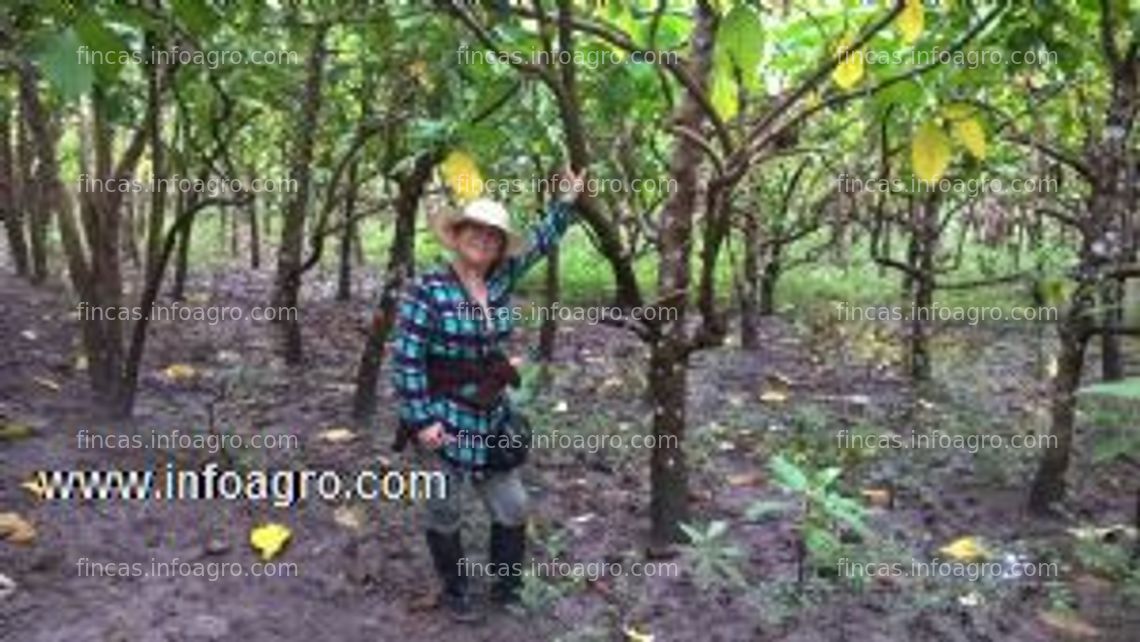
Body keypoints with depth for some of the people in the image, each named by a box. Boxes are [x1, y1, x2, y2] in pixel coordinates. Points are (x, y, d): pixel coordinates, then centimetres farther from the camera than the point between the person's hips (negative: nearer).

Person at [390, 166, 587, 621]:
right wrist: (421, 419, -19)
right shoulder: (428, 289, -14)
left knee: (512, 508, 12)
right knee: (445, 513, 9)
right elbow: (406, 359, -15)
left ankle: (506, 588, 32)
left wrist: (565, 203, 14)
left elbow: (539, 244, 17)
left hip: (492, 420, 6)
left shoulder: (500, 281, 2)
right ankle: (455, 593, 31)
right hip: (443, 421, -6)